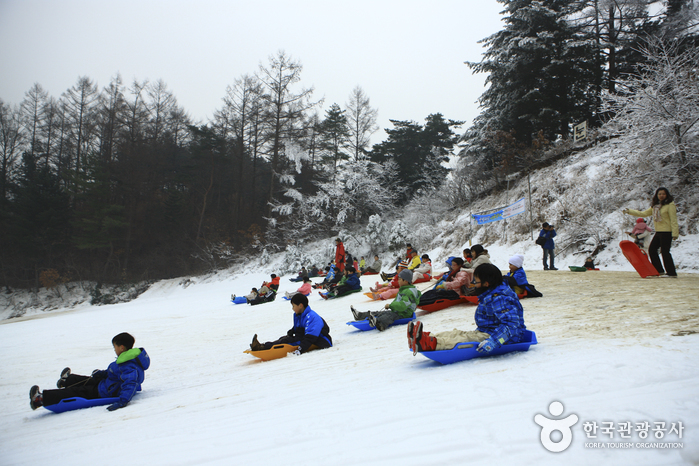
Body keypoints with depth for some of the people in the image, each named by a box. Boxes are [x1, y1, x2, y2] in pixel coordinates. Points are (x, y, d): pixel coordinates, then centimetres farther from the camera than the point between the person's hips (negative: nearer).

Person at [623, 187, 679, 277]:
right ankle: (659, 270, 19)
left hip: (666, 232, -8)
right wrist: (629, 211, 16)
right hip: (658, 232, 8)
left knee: (665, 252, -9)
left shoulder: (670, 205, -8)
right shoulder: (655, 206, 15)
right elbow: (643, 213, 20)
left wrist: (675, 233, -19)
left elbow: (673, 220, -13)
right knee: (652, 249, 10)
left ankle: (672, 273, -2)